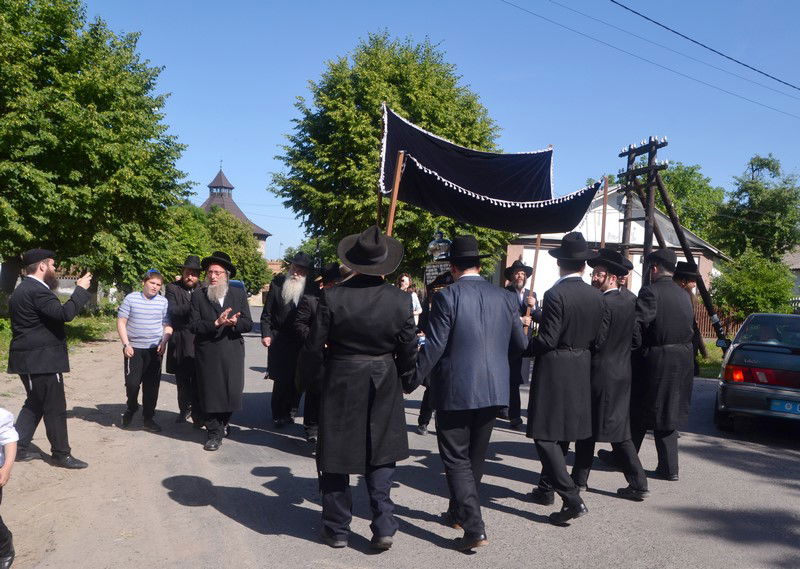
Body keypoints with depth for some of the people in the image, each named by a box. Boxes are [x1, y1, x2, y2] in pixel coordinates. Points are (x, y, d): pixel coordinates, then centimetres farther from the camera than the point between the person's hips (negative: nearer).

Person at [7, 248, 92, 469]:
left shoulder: (21, 290, 15)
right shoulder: (37, 291, -20)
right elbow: (65, 313, -29)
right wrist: (80, 289, -18)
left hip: (29, 360, 10)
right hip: (42, 361, -10)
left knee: (35, 404, 20)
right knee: (55, 408, -1)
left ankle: (18, 448, 25)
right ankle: (62, 454, 8)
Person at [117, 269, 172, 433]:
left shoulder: (163, 302, 4)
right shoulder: (131, 299, -1)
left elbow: (168, 326, 8)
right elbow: (121, 322, 0)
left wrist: (163, 342, -8)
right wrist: (126, 344, -8)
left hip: (154, 350, 2)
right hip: (133, 348, -1)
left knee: (152, 385, 4)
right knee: (132, 382, -3)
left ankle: (148, 418, 17)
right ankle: (131, 408, 27)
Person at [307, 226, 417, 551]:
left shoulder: (332, 297, -15)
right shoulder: (400, 300, -10)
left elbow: (315, 344, -9)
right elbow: (409, 351, -3)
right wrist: (401, 379, 15)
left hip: (340, 384, -1)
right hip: (383, 388, 2)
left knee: (336, 455, 11)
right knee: (379, 456, 15)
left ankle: (337, 529, 22)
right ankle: (383, 527, 12)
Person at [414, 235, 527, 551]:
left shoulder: (447, 297, -12)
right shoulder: (505, 297, 2)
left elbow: (434, 346, -15)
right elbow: (520, 345, 8)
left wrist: (413, 379, -5)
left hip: (455, 390, -5)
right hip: (493, 390, 5)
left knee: (457, 459, 5)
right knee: (475, 456, 20)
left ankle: (474, 527, -2)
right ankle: (458, 511, 37)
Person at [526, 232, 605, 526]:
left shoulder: (555, 295, -17)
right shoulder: (596, 296, 3)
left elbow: (547, 340, -19)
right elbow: (597, 339, 7)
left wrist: (527, 346, -1)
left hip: (554, 370, -7)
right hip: (581, 371, 8)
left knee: (545, 435, -2)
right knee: (561, 432, 19)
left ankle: (572, 498, -10)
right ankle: (546, 488, 32)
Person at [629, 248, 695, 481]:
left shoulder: (650, 292, -13)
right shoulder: (684, 295, 10)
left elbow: (637, 325, -19)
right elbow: (689, 326, 11)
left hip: (654, 359, -6)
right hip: (682, 360, 7)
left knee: (637, 412, 9)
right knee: (667, 413, 14)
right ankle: (669, 468, 16)